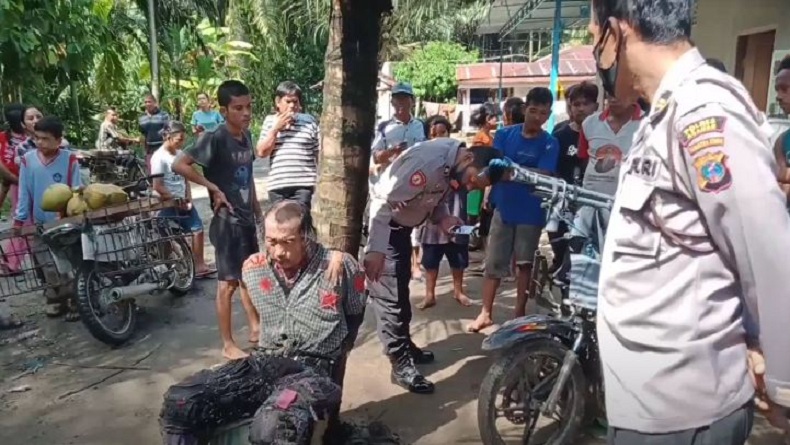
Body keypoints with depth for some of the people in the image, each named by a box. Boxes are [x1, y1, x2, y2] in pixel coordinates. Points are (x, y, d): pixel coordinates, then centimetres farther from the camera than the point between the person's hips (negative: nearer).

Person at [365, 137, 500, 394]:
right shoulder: (429, 161, -32)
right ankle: (401, 363, 2)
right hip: (380, 222, -10)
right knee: (390, 295, -6)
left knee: (401, 289, 19)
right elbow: (384, 201, -32)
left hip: (401, 225, 10)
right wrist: (376, 250, -33)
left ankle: (404, 344, 35)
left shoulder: (452, 163, -4)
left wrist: (443, 218, -10)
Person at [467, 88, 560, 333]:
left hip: (531, 212, -1)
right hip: (503, 207, 1)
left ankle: (520, 312, 22)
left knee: (525, 262, 10)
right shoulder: (504, 134, 2)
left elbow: (543, 175, -15)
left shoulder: (550, 143, -4)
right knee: (494, 261, 3)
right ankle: (486, 313, 12)